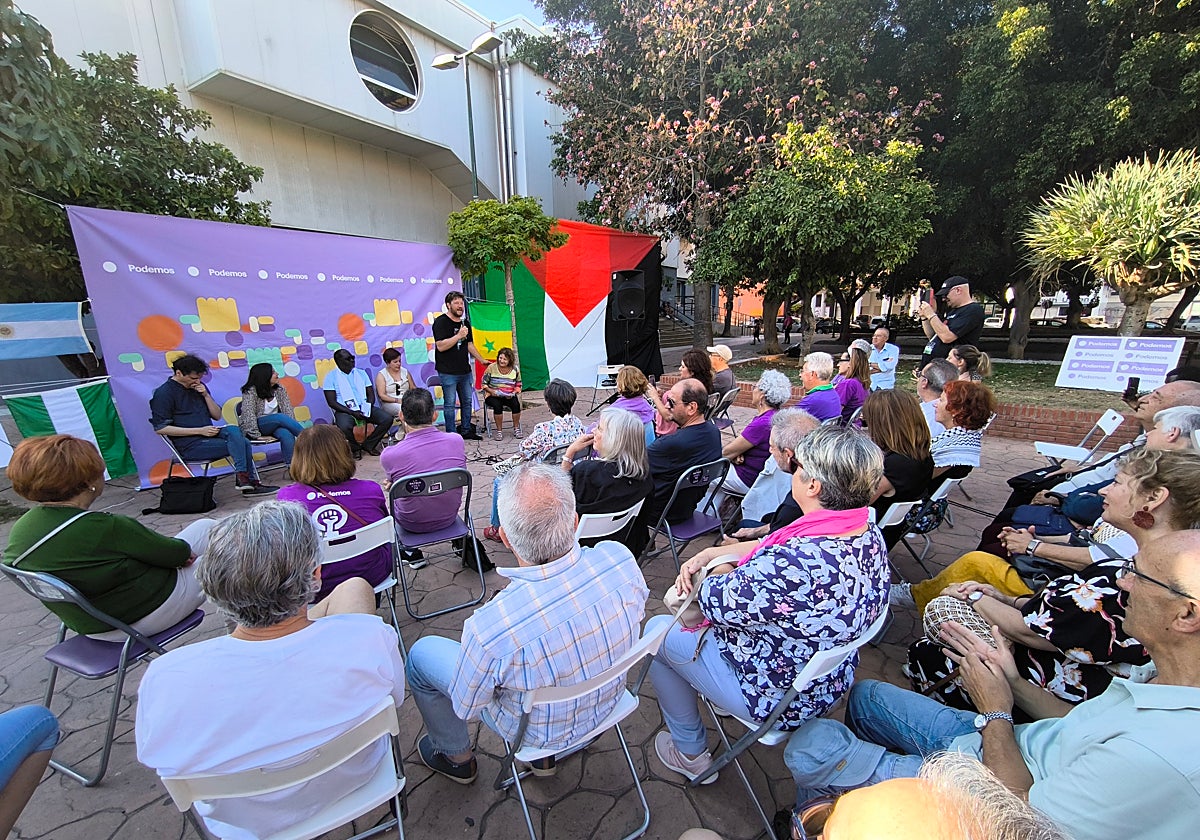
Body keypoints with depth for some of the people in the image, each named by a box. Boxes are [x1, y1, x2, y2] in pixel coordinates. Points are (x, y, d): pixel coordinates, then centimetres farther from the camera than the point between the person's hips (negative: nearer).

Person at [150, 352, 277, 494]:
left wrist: (206, 395, -2)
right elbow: (160, 428, -12)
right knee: (241, 443, -24)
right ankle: (250, 482, -17)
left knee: (234, 430, -24)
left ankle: (243, 478, -23)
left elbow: (217, 416, 14)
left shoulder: (198, 386, 14)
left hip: (208, 435, 6)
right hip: (190, 446, -6)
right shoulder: (164, 393, -6)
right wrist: (200, 431, -18)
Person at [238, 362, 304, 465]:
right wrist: (256, 435, -25)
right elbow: (249, 415, -17)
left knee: (287, 435, -32)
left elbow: (288, 410, -5)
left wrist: (292, 428, -18)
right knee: (281, 417, -33)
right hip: (257, 425, -3)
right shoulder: (250, 392, -10)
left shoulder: (280, 390, 3)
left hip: (275, 425, 4)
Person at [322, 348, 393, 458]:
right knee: (345, 427, -37)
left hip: (364, 408, 4)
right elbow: (332, 402, -6)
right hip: (345, 410, -4)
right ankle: (355, 448, -4)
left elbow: (371, 395, 12)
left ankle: (368, 445, 0)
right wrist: (352, 412, -18)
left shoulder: (361, 373, 15)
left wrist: (367, 408, -10)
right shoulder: (331, 376, 1)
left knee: (387, 419, -19)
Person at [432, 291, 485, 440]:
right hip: (448, 372, -7)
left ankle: (466, 431, 23)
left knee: (467, 401, 12)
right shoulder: (441, 322, -7)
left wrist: (482, 360, 24)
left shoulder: (465, 322, 15)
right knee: (449, 404, -2)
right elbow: (441, 346, -17)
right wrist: (459, 335, -21)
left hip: (465, 370, 7)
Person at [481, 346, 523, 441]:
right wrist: (490, 391, -15)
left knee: (516, 404, -28)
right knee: (498, 405, -33)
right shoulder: (491, 367, -2)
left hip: (509, 396, 2)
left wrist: (513, 392, -9)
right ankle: (499, 431, -17)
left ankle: (516, 428, -8)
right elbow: (484, 383, 3)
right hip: (493, 396, -1)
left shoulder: (515, 369, 2)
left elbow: (518, 385, 11)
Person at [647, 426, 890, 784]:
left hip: (777, 698, -8)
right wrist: (708, 553, -7)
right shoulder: (871, 536, -12)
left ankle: (691, 754, 28)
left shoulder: (796, 565, -41)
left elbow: (714, 602, -25)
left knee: (657, 630, 9)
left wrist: (720, 571, -5)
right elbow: (772, 548, -1)